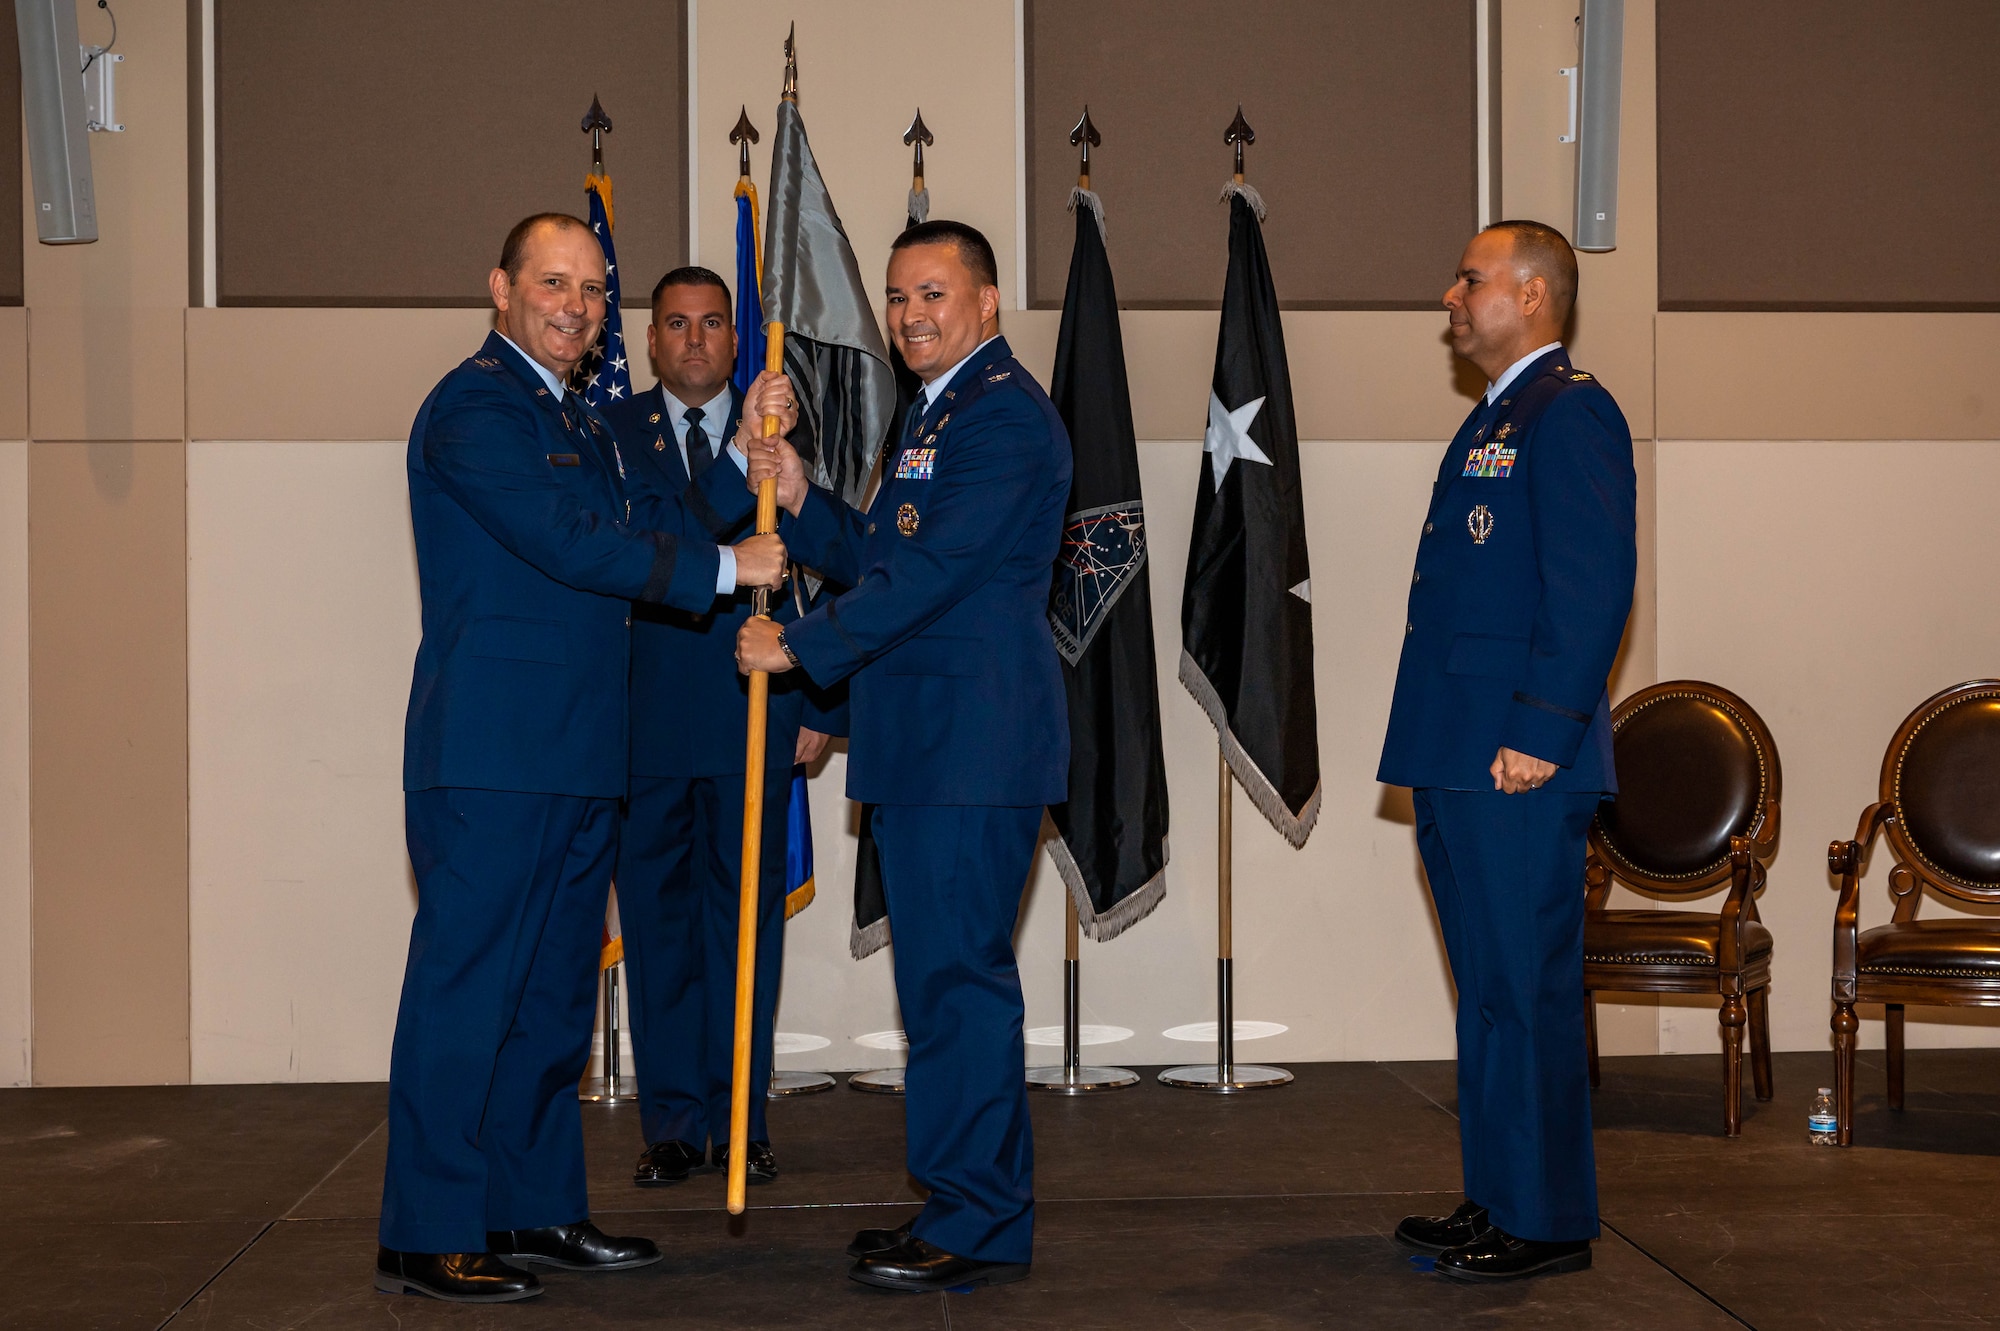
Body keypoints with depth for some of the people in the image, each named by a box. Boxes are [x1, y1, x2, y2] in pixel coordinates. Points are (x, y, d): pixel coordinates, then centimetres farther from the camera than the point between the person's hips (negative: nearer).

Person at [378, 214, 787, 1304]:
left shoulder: (581, 423, 21)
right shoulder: (475, 406, -9)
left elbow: (655, 529, 15)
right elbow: (569, 544, -17)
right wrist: (723, 569, -10)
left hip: (576, 758, 10)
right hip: (491, 753, -9)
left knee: (555, 993, 14)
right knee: (466, 988, -5)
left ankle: (536, 1208, 23)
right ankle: (425, 1239, 1)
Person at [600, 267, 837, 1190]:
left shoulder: (787, 431, 7)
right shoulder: (610, 432, 5)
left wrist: (818, 707, 1)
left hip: (753, 712, 1)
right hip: (646, 719, 0)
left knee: (747, 916, 6)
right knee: (656, 919, 5)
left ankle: (741, 1118, 15)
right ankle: (673, 1123, 14)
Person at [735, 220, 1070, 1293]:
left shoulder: (1004, 415, -13)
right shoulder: (935, 413, 21)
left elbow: (928, 571, -19)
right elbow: (876, 559, 21)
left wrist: (799, 646, -12)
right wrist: (798, 498, 4)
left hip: (974, 747, -11)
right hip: (926, 747, 11)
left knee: (959, 975, -7)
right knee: (944, 975, 14)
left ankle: (980, 1227, 1)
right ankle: (967, 1206, 24)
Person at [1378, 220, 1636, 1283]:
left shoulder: (1570, 414, -10)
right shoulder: (1495, 419, 20)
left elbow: (1593, 588, -18)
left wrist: (1539, 737, -21)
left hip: (1516, 765, -10)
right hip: (1458, 759, 10)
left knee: (1528, 989, -4)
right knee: (1487, 987, 14)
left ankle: (1546, 1221, 3)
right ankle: (1496, 1197, 23)